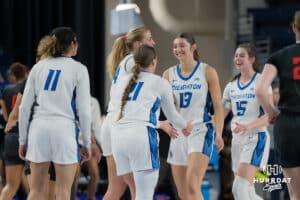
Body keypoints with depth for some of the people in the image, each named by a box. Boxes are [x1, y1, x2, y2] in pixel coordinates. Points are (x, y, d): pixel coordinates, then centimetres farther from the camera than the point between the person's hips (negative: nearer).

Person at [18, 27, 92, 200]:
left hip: (39, 127, 4)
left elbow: (24, 107, 8)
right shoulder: (78, 69, 1)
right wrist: (87, 143, 4)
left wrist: (23, 140, 15)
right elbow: (84, 110, -3)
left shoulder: (39, 67, 11)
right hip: (64, 128, -4)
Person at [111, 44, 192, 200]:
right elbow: (171, 115, 22)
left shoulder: (123, 81, 20)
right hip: (142, 135, -5)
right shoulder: (159, 83, 10)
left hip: (118, 135, 5)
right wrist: (185, 126, 43)